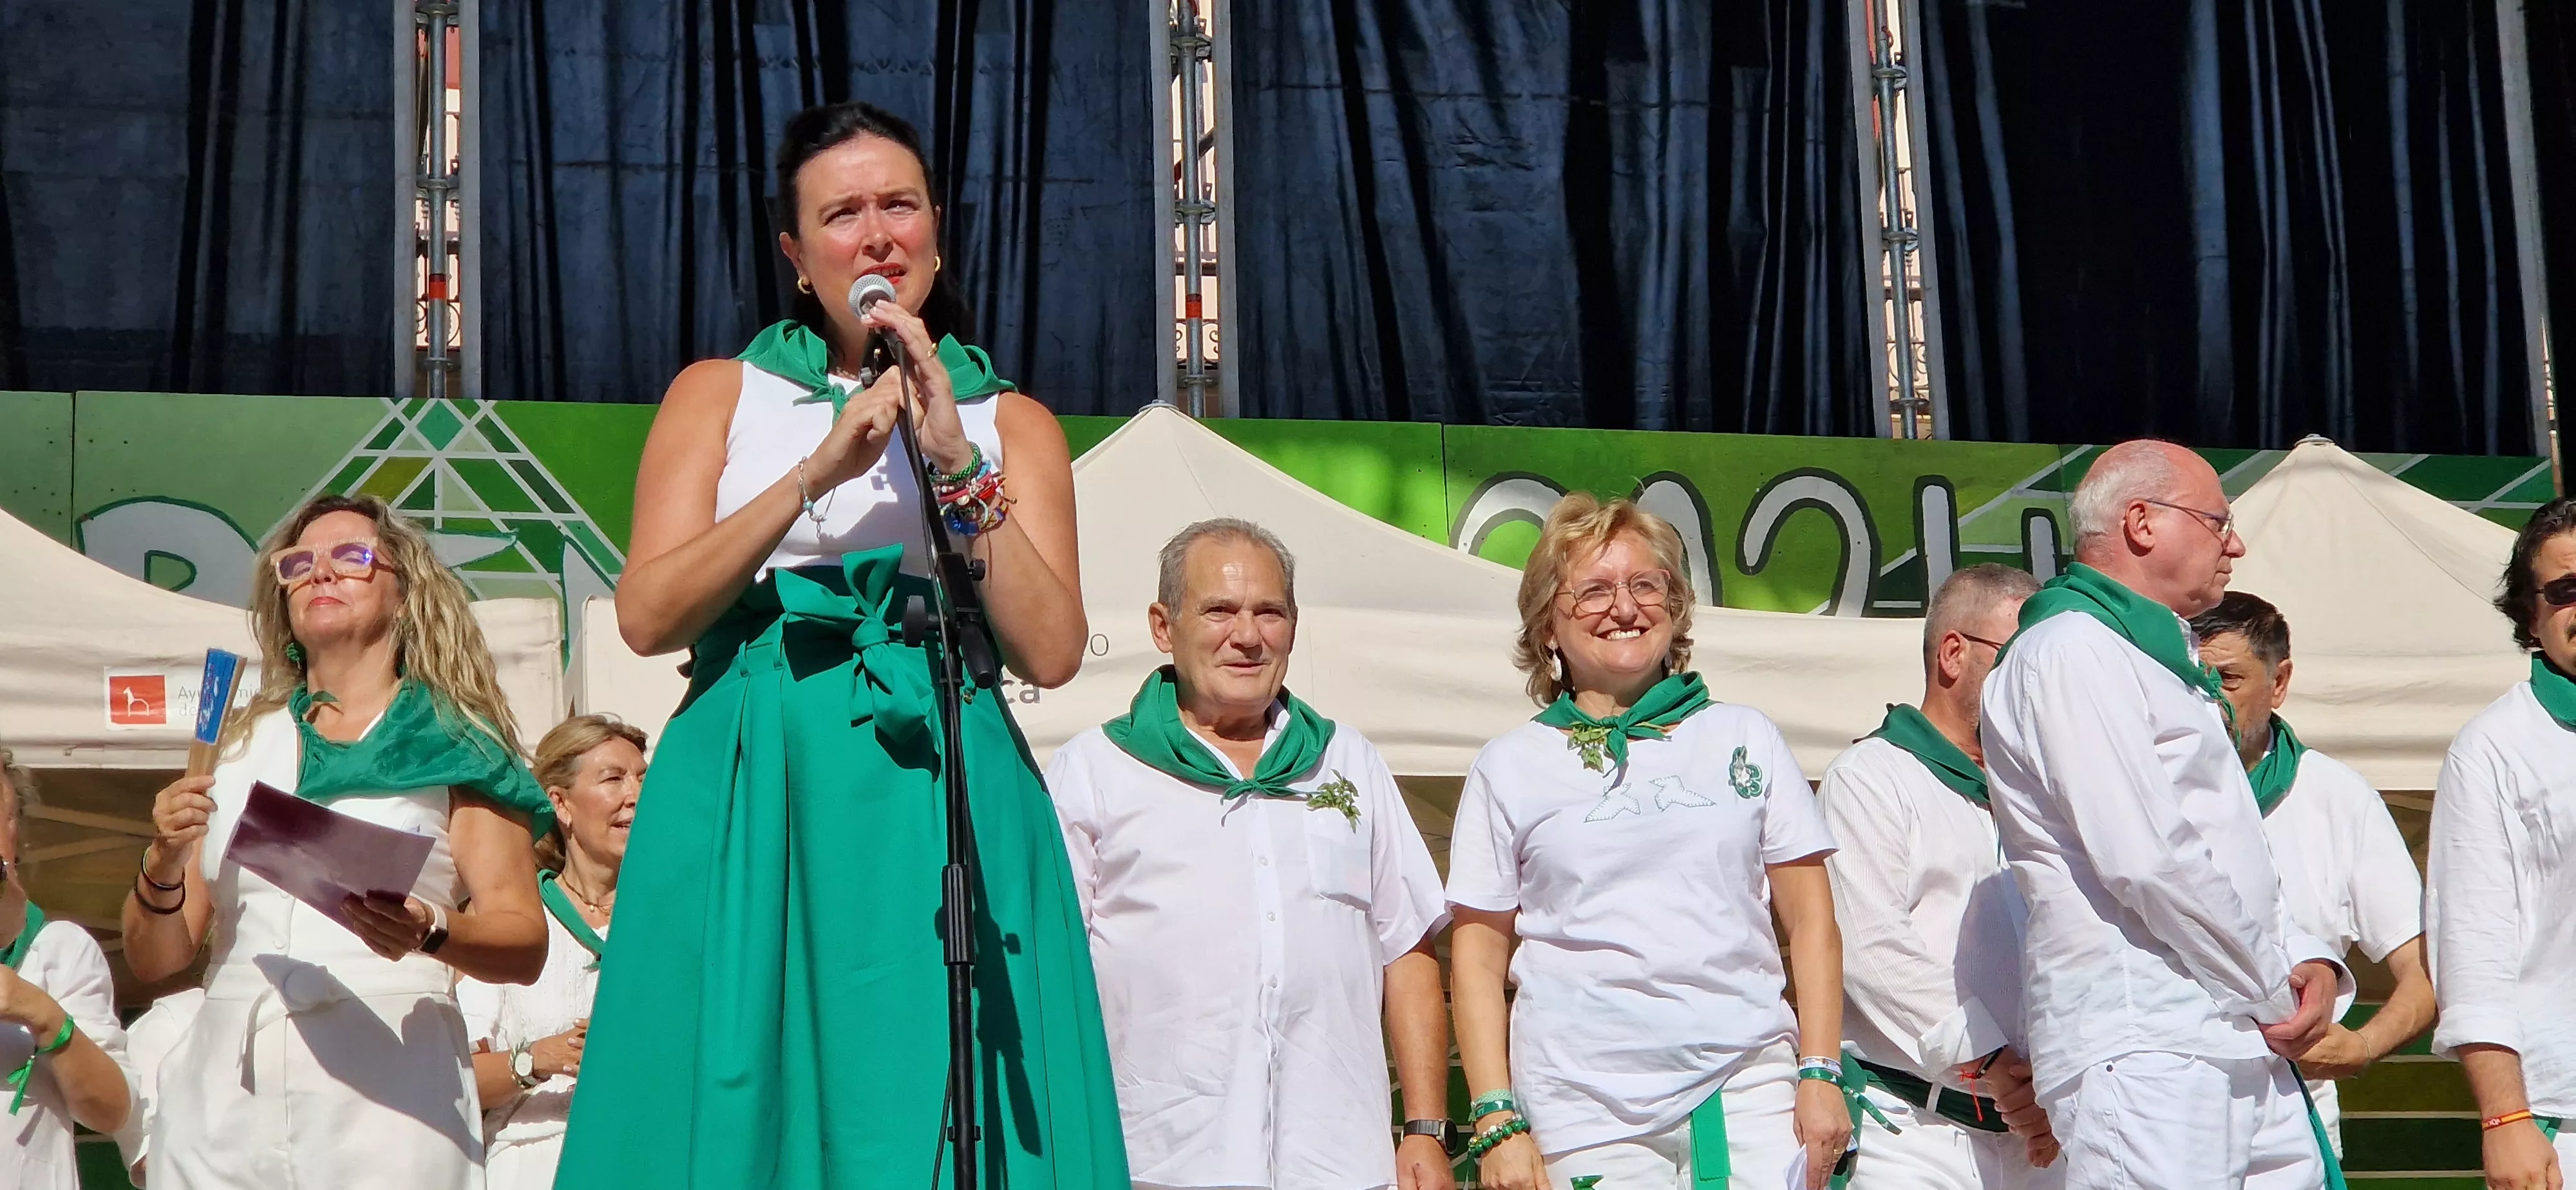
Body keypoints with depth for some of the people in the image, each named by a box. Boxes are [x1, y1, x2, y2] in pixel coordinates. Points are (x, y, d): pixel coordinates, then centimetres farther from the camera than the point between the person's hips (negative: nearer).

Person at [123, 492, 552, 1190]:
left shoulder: (452, 742, 7)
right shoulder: (243, 745, 18)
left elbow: (525, 944, -2)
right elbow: (153, 961, 15)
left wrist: (431, 934, -22)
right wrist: (163, 865, -4)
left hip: (385, 1089, -3)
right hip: (228, 1094, 3)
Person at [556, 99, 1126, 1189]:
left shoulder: (1011, 423, 15)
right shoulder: (719, 394, 13)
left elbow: (1052, 650, 1)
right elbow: (646, 615, -1)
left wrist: (960, 464, -7)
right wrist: (818, 474, -9)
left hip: (939, 808, 0)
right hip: (751, 809, 0)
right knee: (741, 1098, -3)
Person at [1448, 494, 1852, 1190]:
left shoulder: (1746, 739, 12)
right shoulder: (1510, 767, 9)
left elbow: (1810, 918, 10)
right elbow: (1477, 952, 7)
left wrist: (1821, 1074, 0)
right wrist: (1496, 1122, -2)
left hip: (1750, 1088, 1)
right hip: (1585, 1115, -1)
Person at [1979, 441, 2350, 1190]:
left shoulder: (2166, 660, 24)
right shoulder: (2071, 651, -8)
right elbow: (2146, 861, -16)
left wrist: (2308, 962, 8)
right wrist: (2275, 991, -7)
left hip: (2246, 1042, 9)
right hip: (2143, 1048, -9)